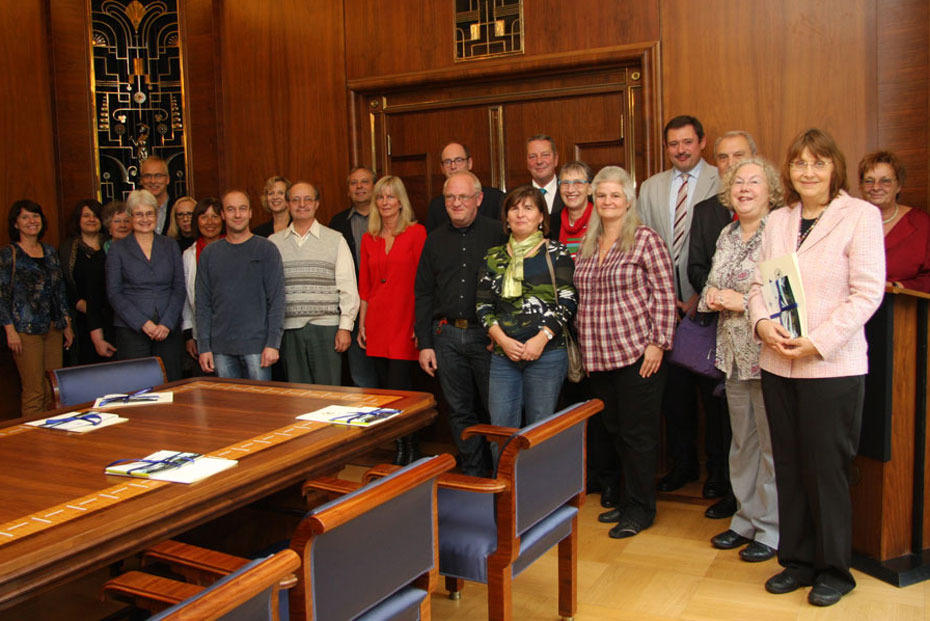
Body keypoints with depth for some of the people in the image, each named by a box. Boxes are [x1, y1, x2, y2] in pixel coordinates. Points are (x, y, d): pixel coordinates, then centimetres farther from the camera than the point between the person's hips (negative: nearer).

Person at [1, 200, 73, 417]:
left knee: (55, 390, 5)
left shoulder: (50, 252, 15)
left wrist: (67, 324, 15)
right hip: (26, 330, -5)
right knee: (34, 391, -6)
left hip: (53, 329, 5)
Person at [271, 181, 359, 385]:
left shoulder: (335, 240, 5)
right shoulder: (274, 243, 10)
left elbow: (348, 288, 2)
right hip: (289, 329, 2)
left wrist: (345, 326, -5)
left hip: (325, 328, -2)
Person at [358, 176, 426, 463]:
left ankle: (409, 451, 7)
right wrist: (361, 324, 12)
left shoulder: (416, 232, -3)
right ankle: (400, 448, 19)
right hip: (377, 325, 5)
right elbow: (364, 286, 16)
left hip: (405, 321, -5)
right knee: (384, 388, 8)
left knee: (398, 388, -8)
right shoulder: (369, 239, 12)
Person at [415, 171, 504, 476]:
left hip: (486, 335, -3)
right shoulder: (435, 239, 12)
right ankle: (473, 475, 21)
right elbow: (423, 293, 12)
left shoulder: (498, 233, 0)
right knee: (460, 411, 9)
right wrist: (425, 343, 6)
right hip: (446, 336, 4)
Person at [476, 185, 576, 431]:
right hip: (503, 355, 3)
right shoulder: (494, 257, 12)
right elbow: (482, 305, 9)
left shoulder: (555, 252, 3)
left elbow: (568, 301, -4)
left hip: (547, 354, -3)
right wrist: (502, 340, -6)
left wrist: (542, 338, -14)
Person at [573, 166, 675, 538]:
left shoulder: (645, 239, -5)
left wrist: (657, 343, -14)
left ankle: (641, 509, 14)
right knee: (615, 430, 14)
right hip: (598, 356, 6)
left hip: (637, 354, -6)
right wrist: (582, 345, 13)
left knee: (638, 432, 1)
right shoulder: (587, 245, 14)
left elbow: (664, 295, -8)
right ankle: (627, 499, 28)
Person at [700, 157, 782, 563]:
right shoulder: (727, 235, 13)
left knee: (772, 443, 0)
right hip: (733, 351, 7)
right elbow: (710, 287, 22)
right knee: (742, 441, 16)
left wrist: (743, 302, -17)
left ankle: (771, 530, 14)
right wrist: (712, 297, 0)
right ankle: (746, 519, 29)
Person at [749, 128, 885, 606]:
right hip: (777, 365, 5)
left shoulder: (860, 215, -4)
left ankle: (834, 569, 21)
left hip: (832, 366, -5)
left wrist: (817, 341, -18)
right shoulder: (777, 220, 12)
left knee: (825, 468, 3)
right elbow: (759, 283, 11)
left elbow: (867, 293, -11)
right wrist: (763, 323, -9)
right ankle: (797, 560, 27)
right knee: (788, 465, 12)